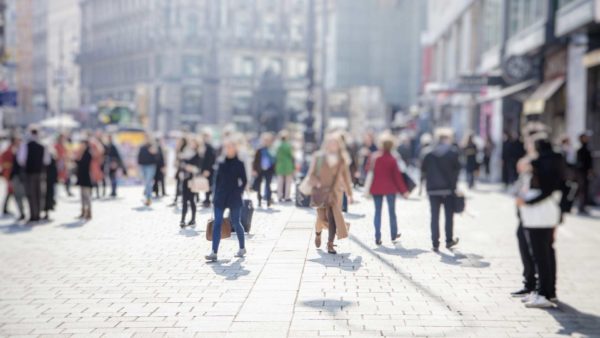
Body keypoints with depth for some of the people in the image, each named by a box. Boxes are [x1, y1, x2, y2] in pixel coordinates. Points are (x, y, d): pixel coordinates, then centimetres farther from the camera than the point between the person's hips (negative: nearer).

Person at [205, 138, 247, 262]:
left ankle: (242, 248, 28)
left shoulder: (239, 164, -2)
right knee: (217, 223, -7)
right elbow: (217, 179, 12)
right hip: (220, 198, 3)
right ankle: (214, 252, -10)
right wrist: (215, 193, 6)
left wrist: (239, 192, -7)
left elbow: (244, 181, 1)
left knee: (236, 223, 8)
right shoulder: (221, 163, 7)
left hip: (234, 198, -3)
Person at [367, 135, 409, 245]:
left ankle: (377, 237, 0)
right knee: (392, 212, 12)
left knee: (377, 212, 6)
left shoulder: (374, 157, -5)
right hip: (390, 188, -2)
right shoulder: (392, 160, -12)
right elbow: (397, 176, -8)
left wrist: (369, 187, 13)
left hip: (376, 188, 2)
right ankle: (394, 235, 21)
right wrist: (403, 190, -2)